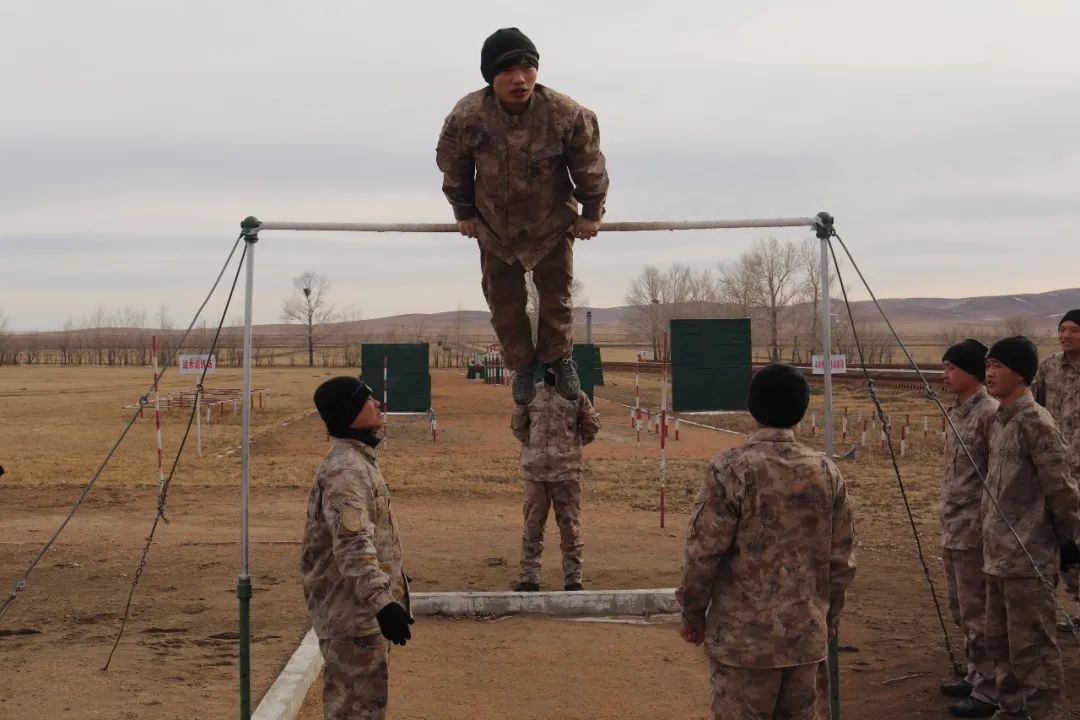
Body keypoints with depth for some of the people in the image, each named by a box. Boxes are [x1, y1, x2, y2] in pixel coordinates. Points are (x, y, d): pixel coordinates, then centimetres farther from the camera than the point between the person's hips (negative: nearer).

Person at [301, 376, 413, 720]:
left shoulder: (359, 459, 12)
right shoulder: (345, 469, -22)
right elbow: (353, 547, -32)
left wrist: (392, 587, 27)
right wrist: (382, 601, -40)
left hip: (365, 605, 11)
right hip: (351, 609, -11)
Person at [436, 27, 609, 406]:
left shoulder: (567, 114, -29)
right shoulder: (466, 118, -27)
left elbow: (590, 168, -10)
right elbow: (453, 169, -6)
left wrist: (591, 213, 0)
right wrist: (464, 213, 5)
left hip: (553, 223, -1)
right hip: (495, 226, 1)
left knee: (557, 293, 12)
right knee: (504, 301, 10)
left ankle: (559, 358, 35)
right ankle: (522, 365, 31)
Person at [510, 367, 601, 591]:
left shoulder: (576, 395, 2)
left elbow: (592, 425, 13)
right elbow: (517, 426, 13)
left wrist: (574, 445, 11)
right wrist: (532, 445, 6)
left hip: (567, 470, 0)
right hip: (534, 469, 0)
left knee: (570, 524, 3)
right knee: (533, 523, 5)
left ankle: (573, 577, 10)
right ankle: (529, 576, 12)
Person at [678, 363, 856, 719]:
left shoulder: (731, 469, -13)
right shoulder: (826, 472, 0)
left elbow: (704, 551, -11)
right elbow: (842, 559, 6)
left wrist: (693, 613, 3)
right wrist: (829, 618, 19)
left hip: (745, 637, -4)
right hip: (808, 635, 4)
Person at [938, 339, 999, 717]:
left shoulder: (989, 413, -17)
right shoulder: (956, 411, 11)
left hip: (974, 530, -9)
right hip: (953, 528, 9)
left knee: (977, 612, -2)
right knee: (961, 610, 18)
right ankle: (975, 676, 31)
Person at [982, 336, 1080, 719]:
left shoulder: (1034, 421, -16)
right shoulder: (999, 419, 12)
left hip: (1028, 556, -9)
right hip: (999, 553, 9)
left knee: (1031, 644, -3)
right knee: (1000, 640, 17)